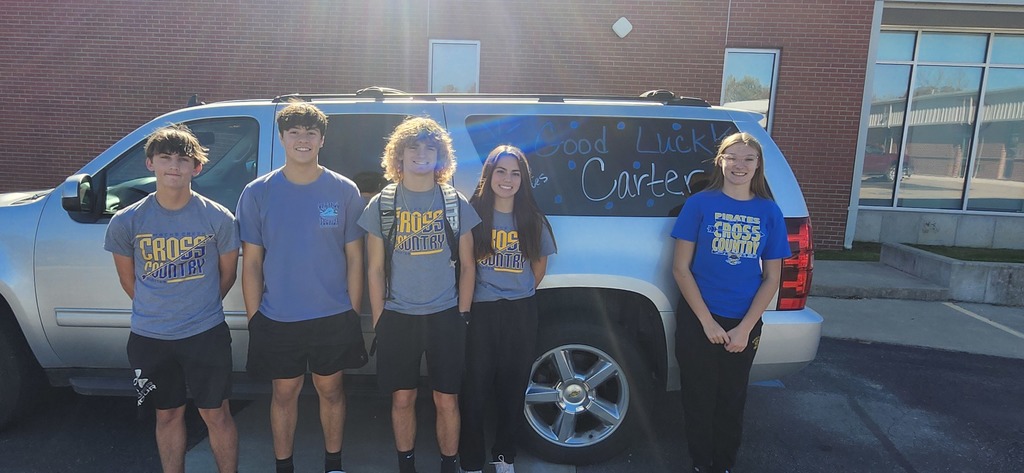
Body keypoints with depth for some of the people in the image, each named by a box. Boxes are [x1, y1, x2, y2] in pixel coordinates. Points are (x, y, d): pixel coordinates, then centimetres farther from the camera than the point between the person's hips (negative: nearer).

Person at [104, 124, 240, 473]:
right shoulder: (126, 221, -7)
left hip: (206, 333, -2)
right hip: (149, 338, 2)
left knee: (215, 414, 8)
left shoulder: (218, 218, -11)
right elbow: (128, 278, 8)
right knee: (168, 414, 18)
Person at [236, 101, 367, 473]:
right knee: (284, 393, 15)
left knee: (331, 389, 15)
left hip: (334, 317, 0)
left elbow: (354, 258, -1)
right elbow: (251, 263, -1)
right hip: (277, 320, 0)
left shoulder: (344, 191, -4)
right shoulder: (257, 193, -3)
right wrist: (254, 317, -3)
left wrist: (353, 312, -2)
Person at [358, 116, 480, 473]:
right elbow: (375, 269, 4)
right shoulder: (381, 205, 2)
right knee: (402, 399, 10)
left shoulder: (456, 203, 2)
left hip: (445, 317, 0)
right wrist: (379, 321, 1)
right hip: (397, 318, 0)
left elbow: (467, 265, 5)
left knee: (446, 400, 6)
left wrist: (462, 316, 1)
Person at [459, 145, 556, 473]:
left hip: (521, 313, 2)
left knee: (513, 388, 11)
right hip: (480, 312, -2)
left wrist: (522, 292, 9)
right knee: (474, 388, 1)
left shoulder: (533, 220, 5)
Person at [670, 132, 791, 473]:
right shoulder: (700, 203, -7)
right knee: (699, 398, 11)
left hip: (743, 325, 2)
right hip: (698, 322, -2)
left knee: (732, 400, 16)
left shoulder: (769, 211, -1)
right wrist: (707, 322, -12)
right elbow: (681, 268, -7)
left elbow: (771, 278, 1)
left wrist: (745, 328, -8)